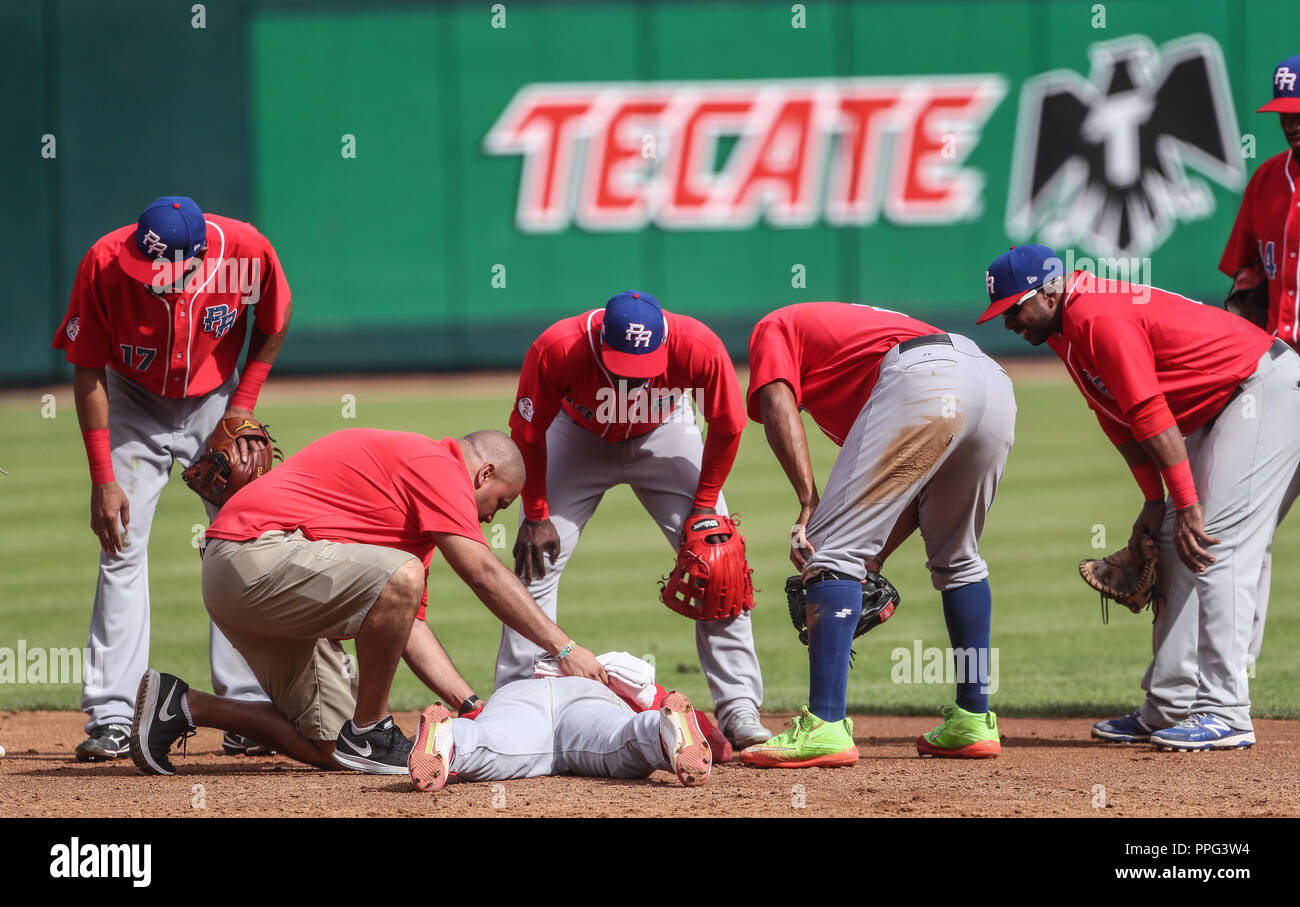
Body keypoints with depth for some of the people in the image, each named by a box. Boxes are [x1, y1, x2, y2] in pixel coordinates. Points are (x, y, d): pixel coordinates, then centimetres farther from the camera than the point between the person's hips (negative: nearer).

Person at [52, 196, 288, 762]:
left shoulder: (247, 251, -28)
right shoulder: (105, 263, -29)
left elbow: (274, 325, -5)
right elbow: (88, 372, -18)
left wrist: (242, 407, -10)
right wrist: (102, 479, -21)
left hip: (216, 402, 1)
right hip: (134, 404, -1)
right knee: (122, 550, -10)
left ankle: (247, 713, -2)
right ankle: (111, 716, -11)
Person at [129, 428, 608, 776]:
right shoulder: (435, 463, -5)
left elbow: (404, 622, 24)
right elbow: (482, 572, -16)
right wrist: (563, 648, -16)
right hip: (255, 552, -11)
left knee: (330, 748, 6)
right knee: (400, 577, -29)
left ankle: (184, 707, 15)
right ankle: (369, 732, -14)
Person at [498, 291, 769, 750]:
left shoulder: (699, 347, -37)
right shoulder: (555, 350, -38)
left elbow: (727, 427, -18)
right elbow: (528, 432, -19)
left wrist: (704, 506, -16)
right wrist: (536, 516, -15)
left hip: (664, 437, 0)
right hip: (579, 437, 0)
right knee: (536, 562, -9)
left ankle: (739, 707, -8)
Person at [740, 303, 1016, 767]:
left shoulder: (774, 328, 25)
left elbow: (777, 407, 1)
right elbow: (918, 484, 36)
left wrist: (809, 506, -5)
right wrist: (875, 557, 28)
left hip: (921, 381, -8)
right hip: (996, 384, 8)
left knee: (833, 550, -4)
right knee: (957, 558, 27)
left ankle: (826, 727, -13)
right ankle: (972, 723, 27)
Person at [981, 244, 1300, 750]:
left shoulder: (1101, 318, -23)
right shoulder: (1066, 328, 8)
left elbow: (1151, 415, -26)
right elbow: (1119, 419, 13)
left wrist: (1186, 507, -26)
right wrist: (1154, 503, 7)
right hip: (1218, 408, 11)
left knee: (1216, 546, -17)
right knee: (1175, 549, 9)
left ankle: (1224, 714, -20)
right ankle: (1168, 711, 12)